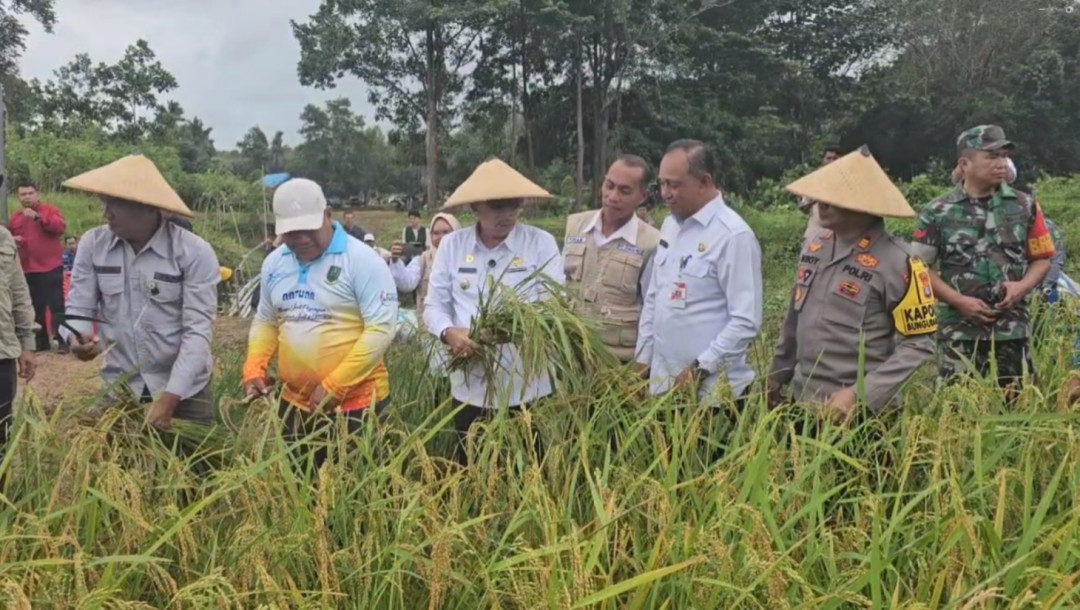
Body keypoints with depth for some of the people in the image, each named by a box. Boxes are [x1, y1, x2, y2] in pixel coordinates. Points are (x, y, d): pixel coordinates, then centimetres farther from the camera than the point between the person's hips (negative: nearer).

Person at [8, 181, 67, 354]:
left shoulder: (49, 210, 0)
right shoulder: (15, 218, 15)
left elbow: (61, 227, -17)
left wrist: (38, 217, -24)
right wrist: (13, 240, 1)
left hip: (50, 267, -5)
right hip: (27, 270, 5)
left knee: (56, 305, -7)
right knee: (36, 308, 10)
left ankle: (63, 341, -5)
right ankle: (42, 341, 18)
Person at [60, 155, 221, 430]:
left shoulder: (195, 252, -15)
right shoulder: (93, 244, -3)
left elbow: (198, 329, -17)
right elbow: (78, 310, 3)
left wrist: (170, 396, -23)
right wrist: (77, 337, -21)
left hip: (184, 389, -3)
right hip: (120, 388, 3)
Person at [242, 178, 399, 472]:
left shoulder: (361, 260, -14)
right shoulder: (274, 263, 7)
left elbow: (382, 329, -18)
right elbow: (265, 322, 18)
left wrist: (332, 387, -21)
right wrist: (253, 370, 0)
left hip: (355, 401, -6)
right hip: (294, 402, 6)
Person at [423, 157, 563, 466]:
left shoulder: (542, 243, -1)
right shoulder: (451, 245, 5)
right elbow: (434, 305, 6)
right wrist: (448, 332, -15)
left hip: (527, 388, -2)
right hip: (470, 388, 2)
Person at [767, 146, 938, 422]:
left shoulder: (899, 263, -15)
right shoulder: (815, 244, 3)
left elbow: (919, 344, -13)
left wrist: (863, 395, -20)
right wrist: (778, 373, 17)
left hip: (855, 411, -5)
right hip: (802, 400, 6)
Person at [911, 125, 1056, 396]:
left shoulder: (1025, 206, 6)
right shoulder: (937, 212, -1)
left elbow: (1042, 258, 12)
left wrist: (1023, 286, -9)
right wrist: (960, 301, -11)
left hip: (1013, 330, 2)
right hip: (960, 331, -2)